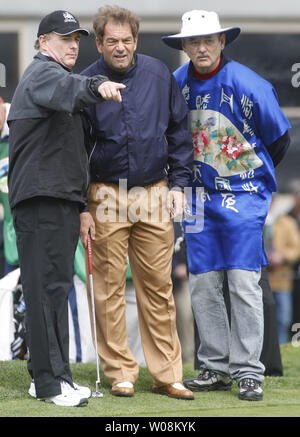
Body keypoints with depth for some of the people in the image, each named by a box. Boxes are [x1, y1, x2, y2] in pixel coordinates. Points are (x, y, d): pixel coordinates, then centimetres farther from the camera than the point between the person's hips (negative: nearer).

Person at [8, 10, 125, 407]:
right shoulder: (42, 72, -6)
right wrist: (96, 88, -53)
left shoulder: (56, 75, 28)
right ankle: (51, 380, -15)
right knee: (48, 286, -13)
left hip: (61, 200, 11)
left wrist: (79, 208, 26)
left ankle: (45, 375, 16)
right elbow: (65, 88, -33)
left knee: (55, 286, 12)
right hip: (42, 198, -11)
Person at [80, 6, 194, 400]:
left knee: (159, 287, 3)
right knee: (109, 288, -1)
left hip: (154, 195, 2)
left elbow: (179, 131, 11)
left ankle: (167, 375, 8)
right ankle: (120, 373, 8)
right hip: (106, 197, -2)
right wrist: (82, 208, -3)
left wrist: (178, 184, 4)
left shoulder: (159, 75, 3)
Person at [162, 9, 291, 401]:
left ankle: (248, 372, -4)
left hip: (243, 196, -5)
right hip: (199, 196, 5)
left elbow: (278, 140, -1)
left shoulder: (248, 85, -12)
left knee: (243, 281, -9)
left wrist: (245, 178, 7)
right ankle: (216, 369, 13)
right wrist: (194, 177, 14)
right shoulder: (177, 85, 1)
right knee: (202, 284, 5)